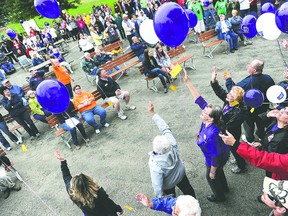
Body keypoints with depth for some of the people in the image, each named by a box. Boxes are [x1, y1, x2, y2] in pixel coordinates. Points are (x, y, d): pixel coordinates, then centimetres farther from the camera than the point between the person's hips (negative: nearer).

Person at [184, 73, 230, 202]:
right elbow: (199, 99, -21)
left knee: (211, 177, 23)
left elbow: (216, 156, -33)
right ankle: (224, 187, 64)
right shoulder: (210, 118, -25)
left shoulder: (212, 135, -45)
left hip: (217, 159, -7)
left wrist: (212, 171, -17)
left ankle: (219, 196, 52)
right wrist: (187, 82, -23)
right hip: (222, 154, 7)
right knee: (219, 171, 35)